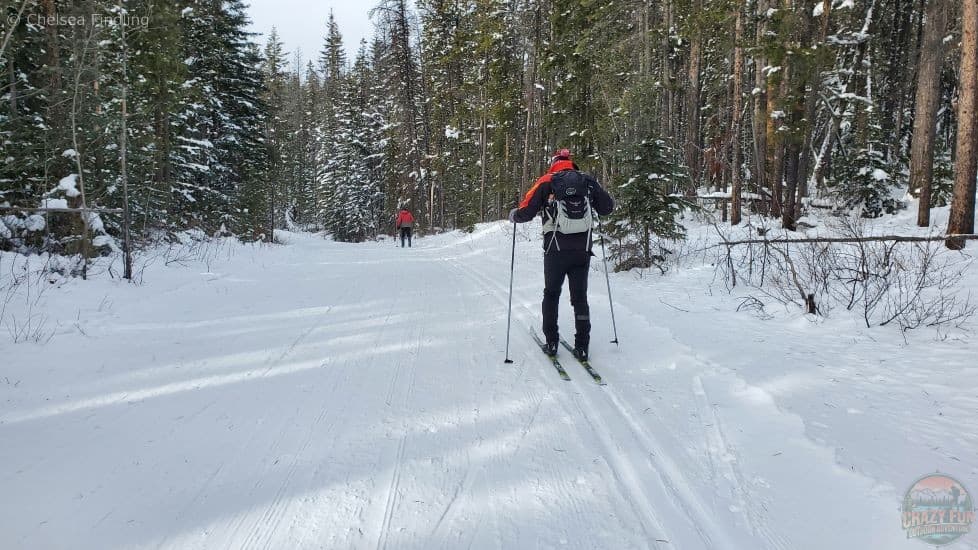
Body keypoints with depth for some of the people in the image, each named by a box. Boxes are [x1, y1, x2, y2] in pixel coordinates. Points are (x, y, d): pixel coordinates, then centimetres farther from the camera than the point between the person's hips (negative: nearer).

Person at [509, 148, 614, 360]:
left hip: (556, 249, -1)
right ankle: (582, 346, 9)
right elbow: (608, 207, 12)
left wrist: (513, 215, 18)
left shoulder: (546, 182, 0)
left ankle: (551, 342, 14)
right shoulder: (589, 182, 6)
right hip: (583, 249, 2)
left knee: (551, 294, 15)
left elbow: (526, 212, -3)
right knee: (580, 296, 11)